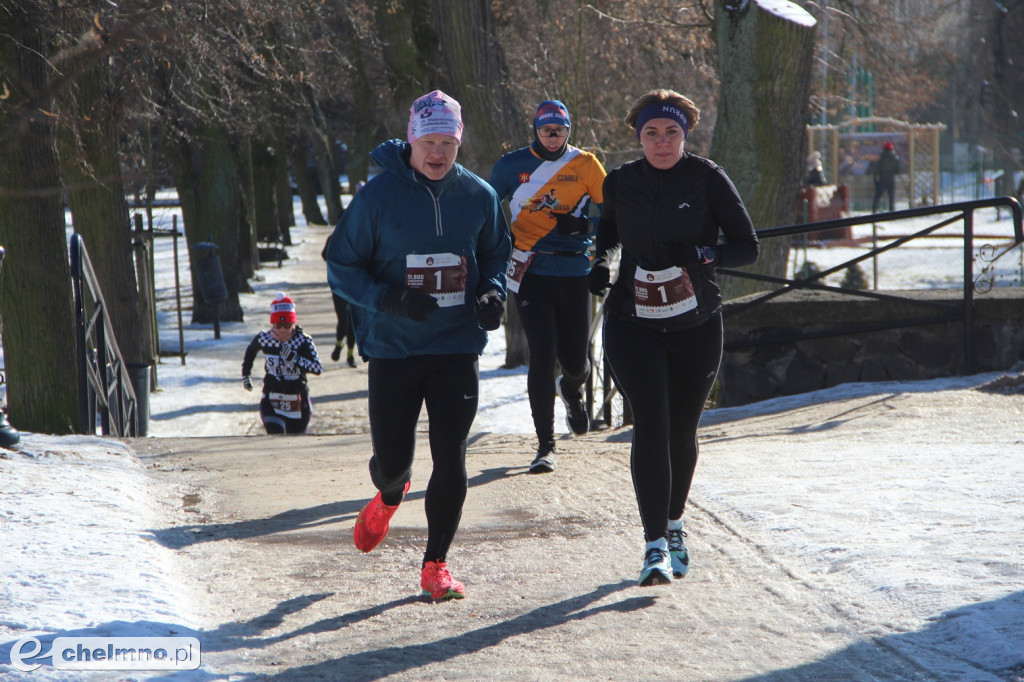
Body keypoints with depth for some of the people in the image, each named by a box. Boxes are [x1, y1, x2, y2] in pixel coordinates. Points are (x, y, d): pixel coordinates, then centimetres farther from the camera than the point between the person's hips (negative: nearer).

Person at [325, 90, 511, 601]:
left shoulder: (479, 196, 3)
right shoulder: (378, 195, -7)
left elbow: (496, 254, 18)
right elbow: (341, 266, -4)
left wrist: (493, 293, -3)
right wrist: (388, 299, -20)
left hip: (458, 348, 1)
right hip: (393, 349, -1)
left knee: (451, 458, -5)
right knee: (392, 459, 3)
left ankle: (436, 564, 8)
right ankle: (389, 497, 42)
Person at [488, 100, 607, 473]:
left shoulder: (585, 165, 3)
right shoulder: (513, 165, 3)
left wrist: (584, 225, -11)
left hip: (574, 274, 1)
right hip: (531, 272, -1)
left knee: (574, 361, 5)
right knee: (543, 356, -12)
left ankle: (572, 388, 45)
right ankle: (545, 446, -4)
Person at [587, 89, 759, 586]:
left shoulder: (708, 180, -6)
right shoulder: (620, 182, 1)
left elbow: (747, 247, -7)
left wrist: (699, 254, -23)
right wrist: (600, 261, 4)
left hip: (696, 326, 0)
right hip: (633, 323, 0)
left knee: (682, 431, 11)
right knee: (650, 424, -15)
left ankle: (673, 523, 36)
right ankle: (655, 545, -16)